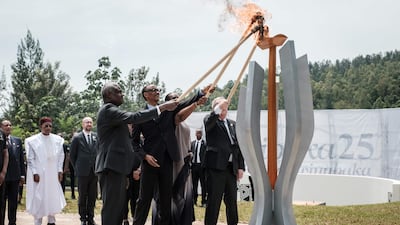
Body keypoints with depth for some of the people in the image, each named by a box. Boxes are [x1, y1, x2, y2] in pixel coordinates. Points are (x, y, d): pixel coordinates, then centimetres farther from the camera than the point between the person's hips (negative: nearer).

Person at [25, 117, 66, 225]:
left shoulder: (57, 140, 3)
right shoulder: (32, 140, -4)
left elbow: (61, 156, 7)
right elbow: (30, 158, -3)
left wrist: (60, 170, 1)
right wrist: (34, 173, -10)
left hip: (53, 174, 3)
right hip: (39, 174, -3)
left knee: (53, 197, 7)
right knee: (38, 198, 0)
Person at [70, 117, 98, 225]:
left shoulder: (97, 137, 6)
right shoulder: (77, 138, -1)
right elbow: (72, 155, 5)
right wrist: (76, 168, 4)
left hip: (94, 171, 2)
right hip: (83, 172, -2)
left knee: (93, 196, 5)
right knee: (82, 196, 4)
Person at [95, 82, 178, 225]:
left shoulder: (112, 111, 21)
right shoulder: (108, 110, -11)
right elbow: (133, 117, -24)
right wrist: (162, 107, -22)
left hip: (117, 166, 11)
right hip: (112, 166, -11)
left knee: (118, 207, 12)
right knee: (111, 208, -10)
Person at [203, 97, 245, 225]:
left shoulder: (232, 124, 19)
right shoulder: (211, 121, 3)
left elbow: (238, 146, 17)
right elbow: (208, 123, -24)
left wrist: (240, 167, 10)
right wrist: (218, 109, -30)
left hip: (231, 168, 6)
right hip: (216, 166, -6)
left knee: (232, 201, 11)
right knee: (214, 201, -5)